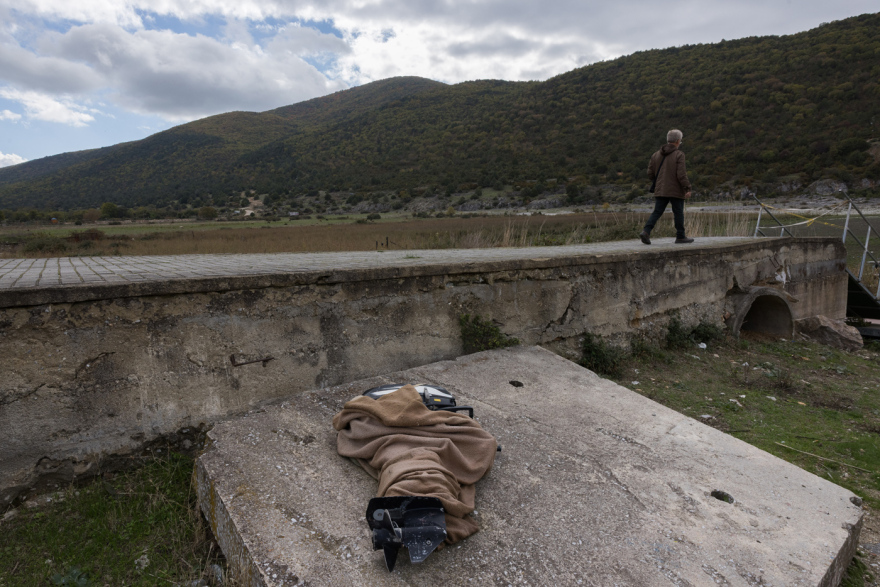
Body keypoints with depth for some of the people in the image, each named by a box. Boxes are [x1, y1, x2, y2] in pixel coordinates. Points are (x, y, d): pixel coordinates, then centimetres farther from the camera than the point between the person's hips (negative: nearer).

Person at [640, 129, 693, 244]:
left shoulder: (656, 155, 7)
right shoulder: (679, 155, -9)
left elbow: (650, 174, 7)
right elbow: (681, 174, -16)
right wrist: (687, 188, -12)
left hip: (660, 191, 4)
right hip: (676, 190, -4)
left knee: (657, 212, 5)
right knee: (678, 213, 8)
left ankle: (646, 232, -15)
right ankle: (680, 237, 17)